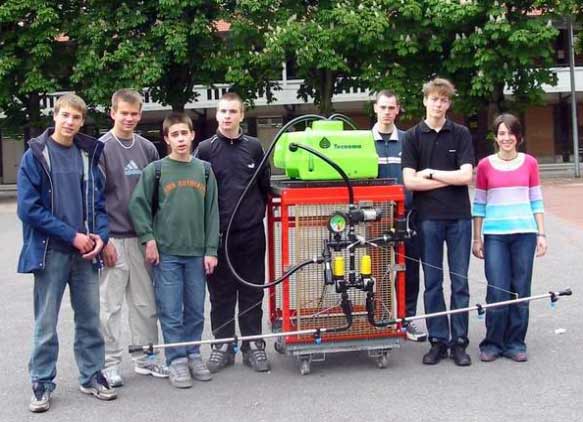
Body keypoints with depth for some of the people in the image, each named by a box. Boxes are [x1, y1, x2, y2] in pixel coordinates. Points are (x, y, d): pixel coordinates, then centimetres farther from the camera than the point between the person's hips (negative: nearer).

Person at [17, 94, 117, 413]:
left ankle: (92, 376, 24)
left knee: (89, 317, 11)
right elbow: (29, 207, -11)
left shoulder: (89, 155, 8)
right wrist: (72, 236, -14)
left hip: (85, 252, 4)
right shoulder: (35, 155, -5)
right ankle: (42, 384, 16)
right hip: (50, 252, -4)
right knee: (46, 323, 4)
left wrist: (100, 235, -7)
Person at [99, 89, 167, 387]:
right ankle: (110, 363, 11)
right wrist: (103, 239, -13)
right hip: (114, 238, -5)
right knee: (111, 304, 1)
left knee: (145, 301, 11)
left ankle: (145, 357, 22)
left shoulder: (147, 149, 9)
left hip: (143, 237, 5)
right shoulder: (101, 148, -6)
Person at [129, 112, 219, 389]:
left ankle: (193, 355, 25)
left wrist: (210, 250, 1)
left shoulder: (204, 170, 7)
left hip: (197, 252, 3)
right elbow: (139, 205, -1)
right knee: (171, 311, 1)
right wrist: (148, 239, -8)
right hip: (166, 252, -3)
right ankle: (177, 360, 12)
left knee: (196, 310, 10)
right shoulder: (156, 170, -1)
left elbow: (212, 212, 6)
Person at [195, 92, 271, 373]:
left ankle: (253, 344, 16)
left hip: (252, 232, 1)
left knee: (252, 291, 6)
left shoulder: (254, 147, 6)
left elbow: (265, 186, 13)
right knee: (221, 292, 6)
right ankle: (222, 344, 16)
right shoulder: (206, 149, 2)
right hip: (218, 233, -1)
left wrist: (259, 212, 6)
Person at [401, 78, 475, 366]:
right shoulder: (412, 136, 3)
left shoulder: (461, 134, 4)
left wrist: (431, 173, -6)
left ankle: (459, 342, 12)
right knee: (433, 283, 5)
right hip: (428, 217, 0)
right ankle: (437, 341, 14)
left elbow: (466, 176, -7)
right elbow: (410, 181, -7)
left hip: (459, 216, 0)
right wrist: (449, 180, -8)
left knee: (460, 282, 4)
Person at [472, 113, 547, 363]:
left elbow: (536, 201, 10)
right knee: (497, 292, -4)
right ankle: (492, 343, 9)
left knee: (520, 291, 4)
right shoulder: (485, 165, 3)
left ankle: (515, 343, 15)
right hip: (495, 235, -1)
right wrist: (477, 238, 4)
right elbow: (479, 204, 6)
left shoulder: (529, 163, 7)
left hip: (524, 233, 1)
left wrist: (541, 234, 5)